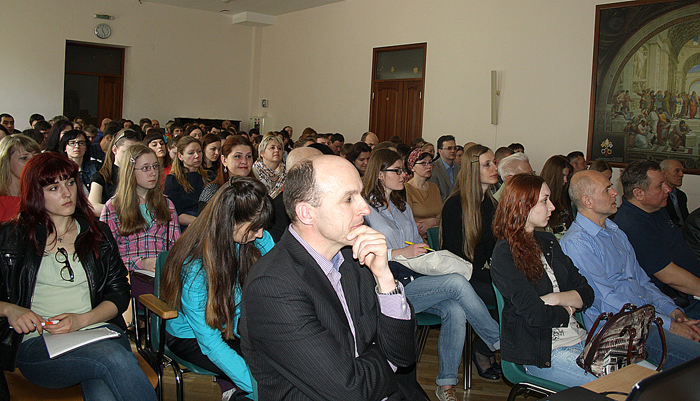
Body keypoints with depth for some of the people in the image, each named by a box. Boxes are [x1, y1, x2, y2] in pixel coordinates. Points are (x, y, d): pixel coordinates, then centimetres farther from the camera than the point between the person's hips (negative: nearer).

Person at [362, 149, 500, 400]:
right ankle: (499, 340, -6)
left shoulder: (403, 207, 24)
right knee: (457, 283, -24)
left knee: (455, 310, -23)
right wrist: (401, 253, -18)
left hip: (415, 279, 7)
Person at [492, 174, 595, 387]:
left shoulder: (548, 241, 13)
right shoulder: (505, 254, -12)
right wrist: (568, 309, 0)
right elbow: (536, 314, -19)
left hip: (579, 339, 8)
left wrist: (555, 299, -8)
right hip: (541, 353, -7)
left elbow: (587, 293, 11)